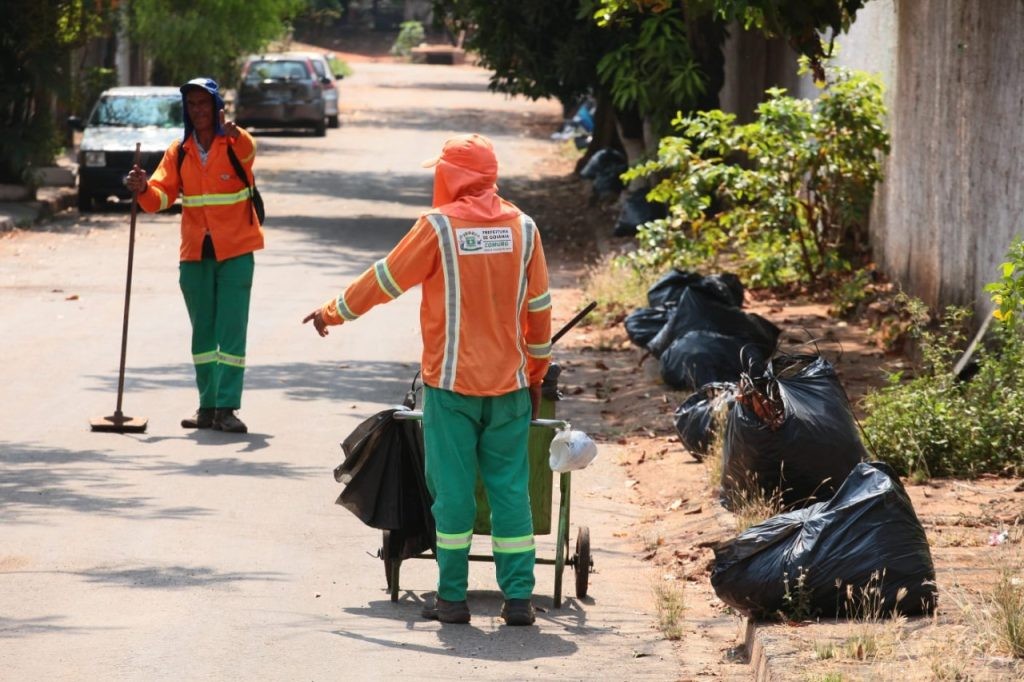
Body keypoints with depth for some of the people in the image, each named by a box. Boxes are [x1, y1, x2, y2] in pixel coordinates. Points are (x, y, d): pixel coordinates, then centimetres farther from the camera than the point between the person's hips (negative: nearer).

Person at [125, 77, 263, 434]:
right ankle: (207, 406, 17)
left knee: (231, 332, -8)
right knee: (202, 333, 10)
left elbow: (248, 153, -30)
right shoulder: (179, 152, 7)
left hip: (235, 251, -4)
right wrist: (144, 189, -22)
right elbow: (161, 196, 1)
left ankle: (227, 407, -9)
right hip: (195, 253, 4)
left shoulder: (234, 144, -6)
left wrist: (235, 135, -53)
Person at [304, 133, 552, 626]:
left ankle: (452, 598, 5)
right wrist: (536, 373, 21)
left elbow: (385, 280, 0)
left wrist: (332, 313, 15)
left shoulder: (439, 226, -8)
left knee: (452, 488, 3)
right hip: (509, 383, 3)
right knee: (510, 488, 6)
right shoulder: (522, 227, 3)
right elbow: (539, 308, 9)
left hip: (451, 382, -3)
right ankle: (518, 597, 4)